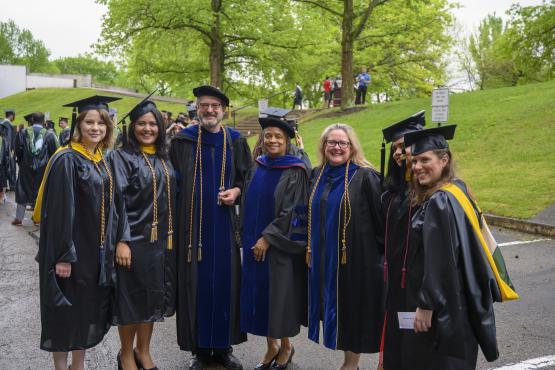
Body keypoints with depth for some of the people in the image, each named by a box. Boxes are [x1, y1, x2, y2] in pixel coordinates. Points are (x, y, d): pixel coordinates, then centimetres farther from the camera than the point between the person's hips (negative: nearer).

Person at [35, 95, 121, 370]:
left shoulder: (103, 161, 9)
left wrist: (110, 247, 13)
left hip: (98, 251, 7)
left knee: (89, 308, 15)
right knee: (67, 311, 4)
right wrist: (63, 255, -21)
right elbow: (58, 211, -19)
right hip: (72, 250, -7)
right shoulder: (67, 160, -14)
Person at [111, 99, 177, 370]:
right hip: (134, 239, -5)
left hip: (162, 240, 6)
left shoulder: (164, 158, 11)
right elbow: (118, 202, -12)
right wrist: (121, 241, -19)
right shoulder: (122, 157, -6)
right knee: (132, 298, 3)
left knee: (154, 297, 12)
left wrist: (172, 236, 13)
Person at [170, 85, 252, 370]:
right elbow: (172, 181, 4)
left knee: (225, 283, 5)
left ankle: (223, 347, 20)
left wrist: (236, 191, -7)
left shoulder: (236, 142, 6)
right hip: (193, 224, -1)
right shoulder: (182, 141, 2)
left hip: (224, 224, 1)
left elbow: (248, 178, 13)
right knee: (196, 284, 2)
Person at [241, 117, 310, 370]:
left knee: (279, 294, 2)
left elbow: (291, 211, -14)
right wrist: (250, 237, 8)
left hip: (280, 244, -5)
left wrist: (268, 238, -17)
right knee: (259, 293, 8)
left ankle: (285, 346, 21)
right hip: (255, 242, 5)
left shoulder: (295, 171, -10)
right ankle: (271, 345, 22)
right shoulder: (256, 168, 7)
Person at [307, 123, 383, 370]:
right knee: (334, 308, 13)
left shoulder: (364, 177, -12)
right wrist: (311, 248, 17)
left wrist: (382, 253, -8)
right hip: (324, 256, 6)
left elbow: (380, 219, -10)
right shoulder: (318, 175, 7)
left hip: (355, 257, -6)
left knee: (352, 309, 5)